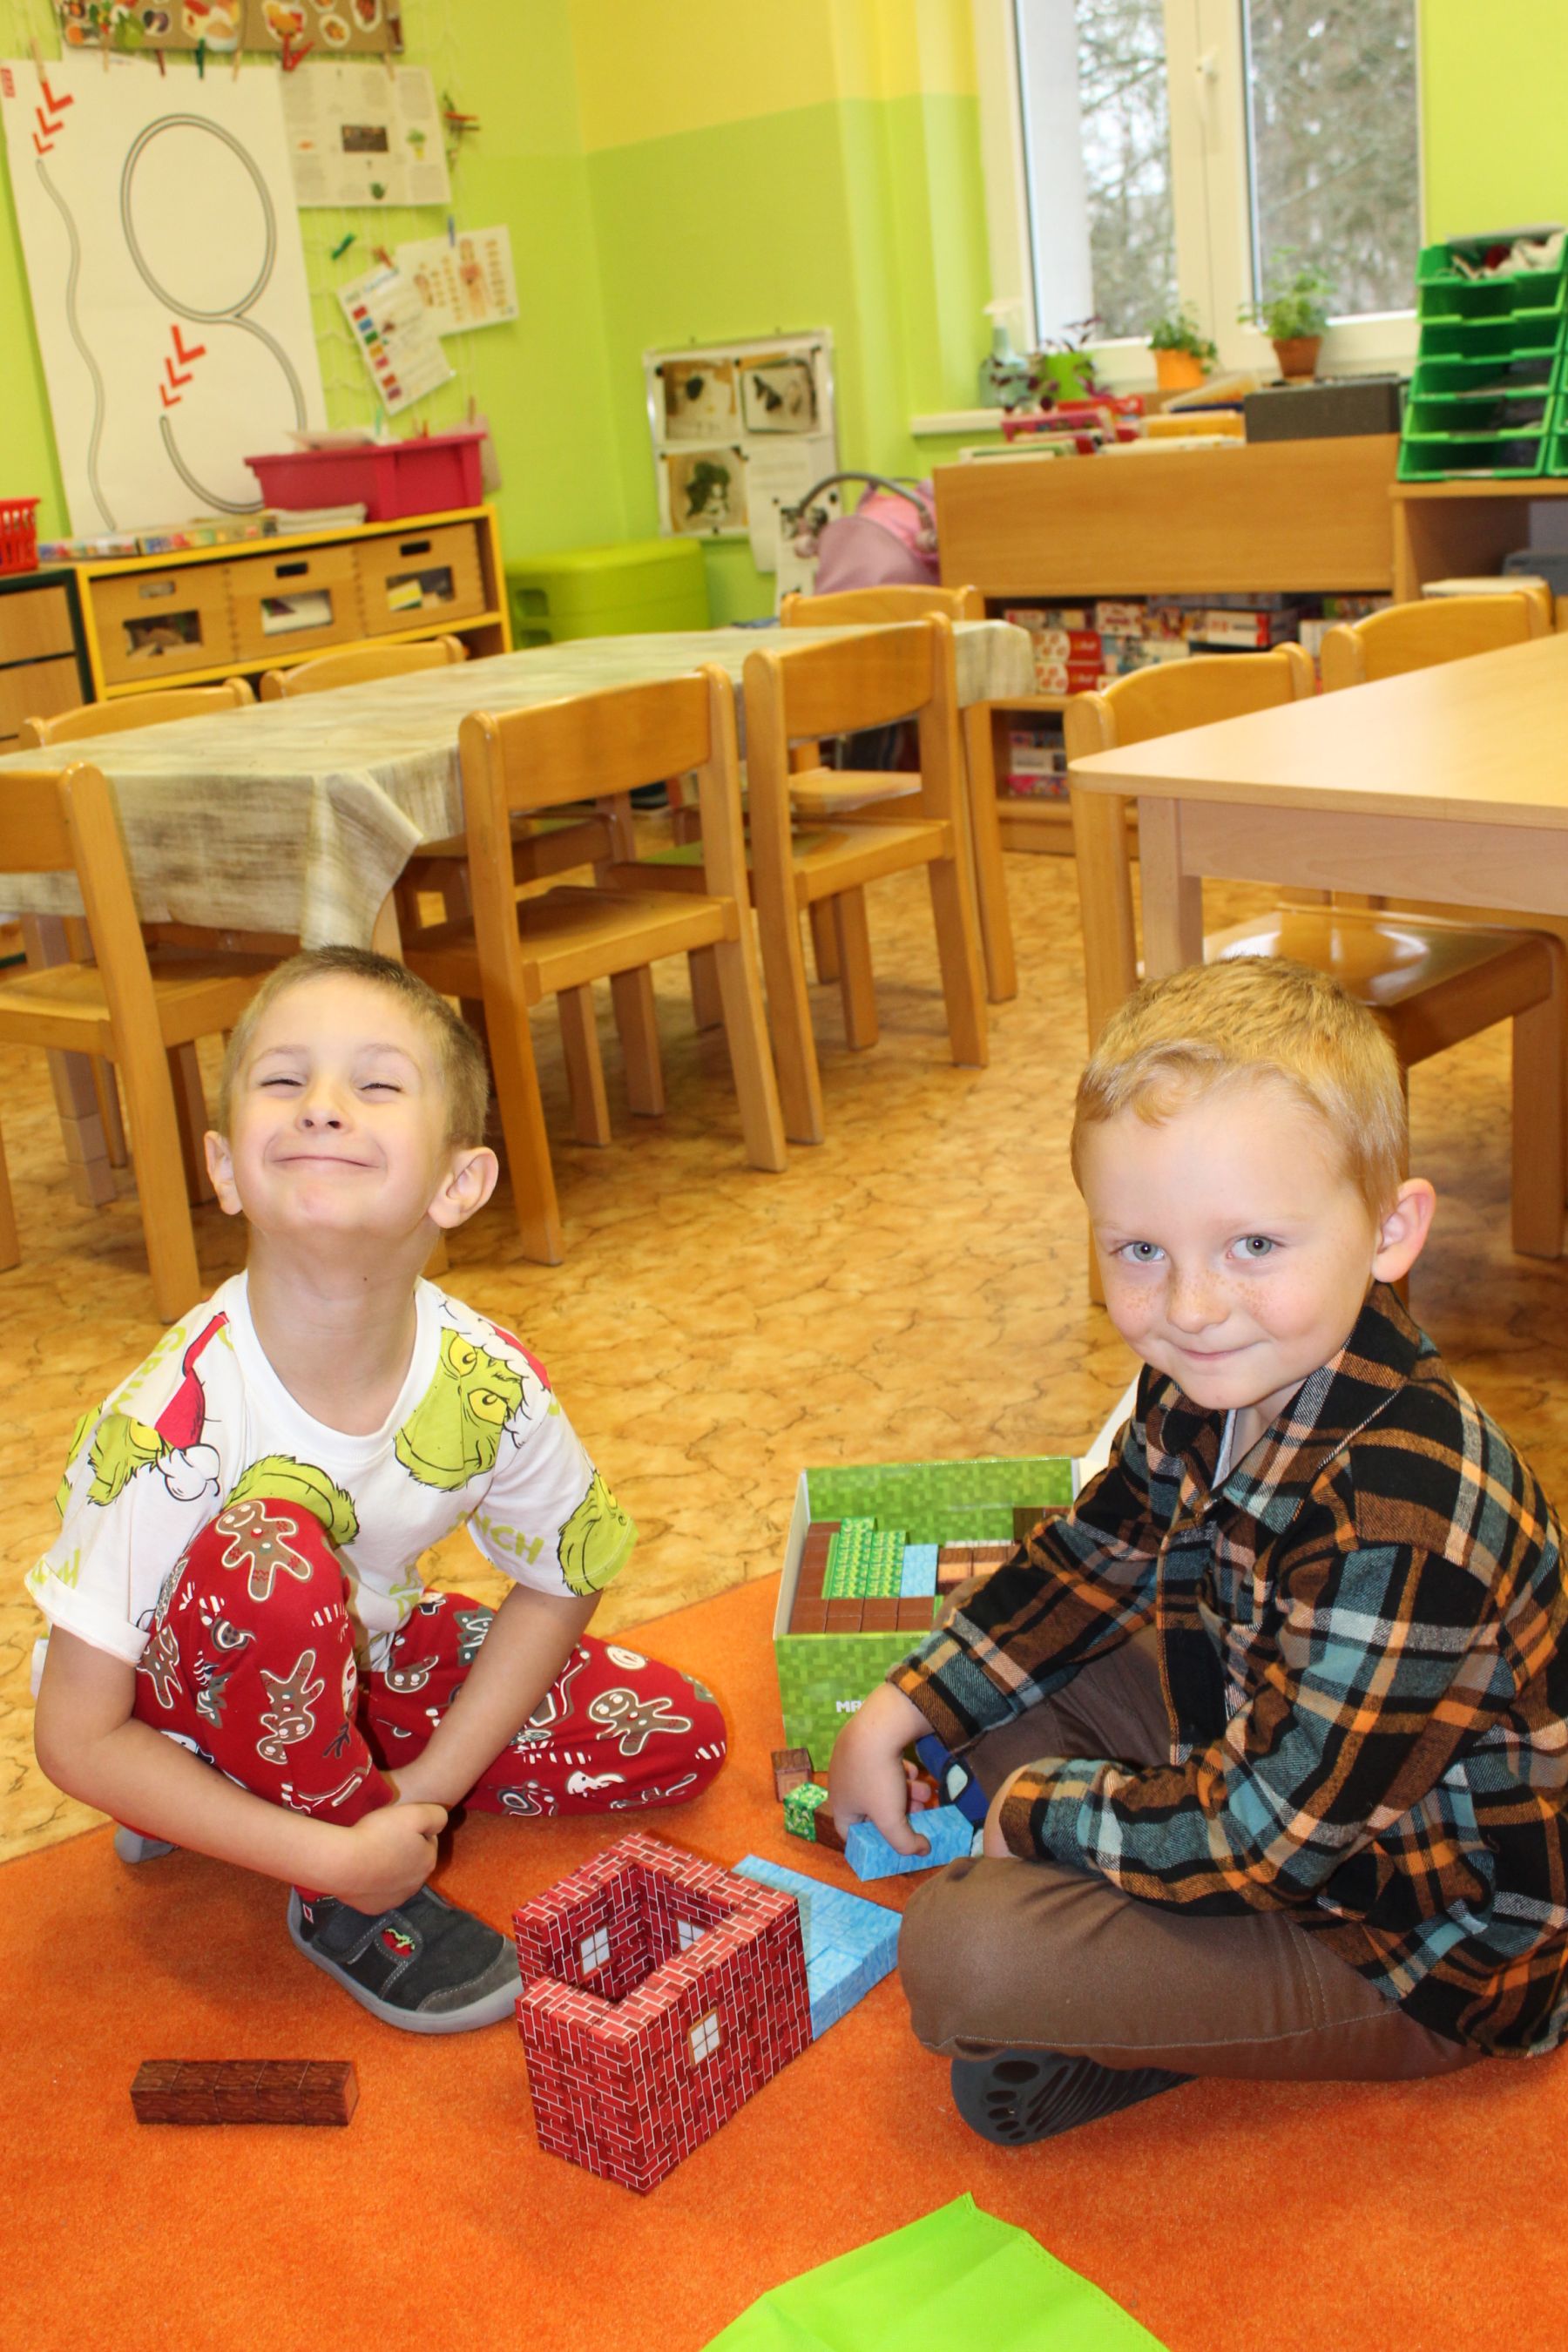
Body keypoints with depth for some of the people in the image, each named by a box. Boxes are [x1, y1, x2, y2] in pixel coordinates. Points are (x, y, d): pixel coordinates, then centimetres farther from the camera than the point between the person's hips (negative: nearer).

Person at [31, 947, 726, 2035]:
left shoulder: (491, 1383, -22)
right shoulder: (173, 1421, -33)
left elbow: (565, 1577, -3)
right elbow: (78, 1739, -26)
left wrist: (433, 1782, -12)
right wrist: (335, 1858, -28)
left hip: (362, 1659, 5)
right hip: (192, 1692, -5)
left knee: (682, 1738, -1)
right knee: (266, 1556, -36)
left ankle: (251, 1792, 6)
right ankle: (348, 1908, -11)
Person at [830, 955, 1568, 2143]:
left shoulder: (1399, 1515, -36)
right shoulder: (1221, 1383, -8)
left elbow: (1265, 1833, -30)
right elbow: (1093, 1555, 9)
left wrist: (1037, 1810, -14)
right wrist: (901, 1713, 4)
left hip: (1420, 1952, -9)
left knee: (964, 1958, -24)